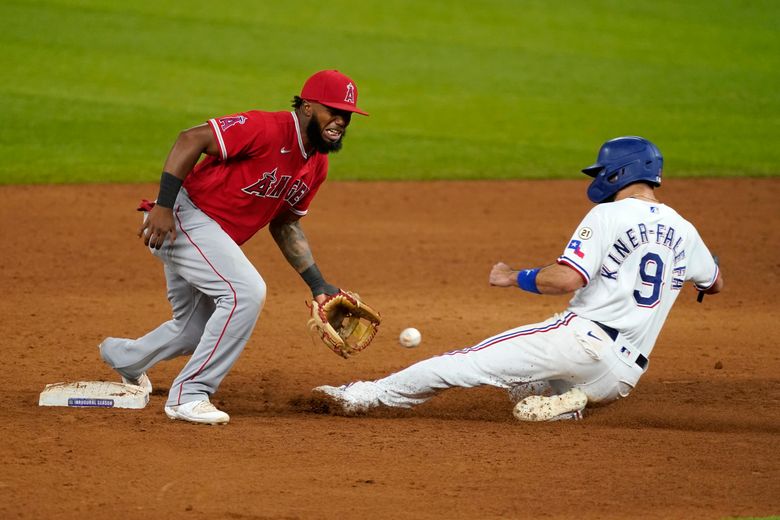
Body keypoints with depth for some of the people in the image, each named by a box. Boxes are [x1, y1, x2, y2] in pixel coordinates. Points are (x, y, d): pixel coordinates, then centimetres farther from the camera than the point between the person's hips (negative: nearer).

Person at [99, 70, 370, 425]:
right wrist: (163, 205, -30)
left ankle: (123, 357, 51)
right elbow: (191, 140, -24)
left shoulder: (316, 166, 6)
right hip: (185, 215, -10)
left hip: (212, 236, 10)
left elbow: (285, 224, 17)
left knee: (194, 332, 21)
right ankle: (189, 396, -16)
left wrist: (317, 285, 11)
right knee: (246, 291, -24)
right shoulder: (266, 129, -22)